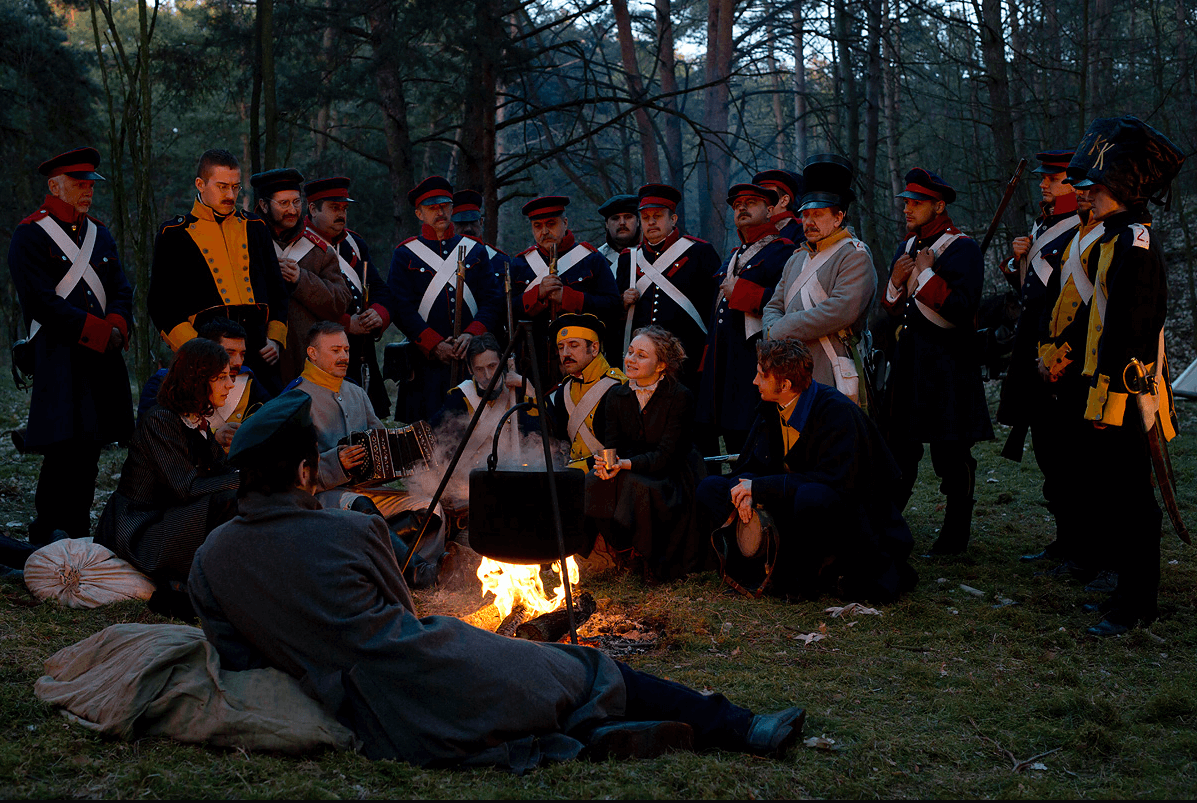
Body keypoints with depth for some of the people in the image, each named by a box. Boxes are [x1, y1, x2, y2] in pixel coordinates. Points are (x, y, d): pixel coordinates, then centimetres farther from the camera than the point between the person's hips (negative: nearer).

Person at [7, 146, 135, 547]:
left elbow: (121, 291, 14)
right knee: (64, 449, -11)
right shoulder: (29, 236, -4)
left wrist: (117, 328, -7)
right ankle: (48, 537, -2)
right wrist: (100, 331, -14)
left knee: (90, 449, 7)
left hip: (102, 357, 7)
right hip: (58, 359, -6)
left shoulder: (100, 234, 18)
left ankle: (78, 534, 15)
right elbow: (41, 302, -13)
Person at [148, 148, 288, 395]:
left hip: (259, 347, 3)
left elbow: (277, 289, 23)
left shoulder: (255, 228, 19)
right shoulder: (174, 235, 7)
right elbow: (160, 303, 3)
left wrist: (276, 339, 8)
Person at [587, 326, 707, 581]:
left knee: (636, 485, -35)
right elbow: (612, 446, 2)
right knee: (594, 483, -25)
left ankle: (652, 558, -14)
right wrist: (605, 463, -23)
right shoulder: (616, 396, 4)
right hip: (630, 474, 5)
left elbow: (666, 455, -17)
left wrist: (627, 464, -31)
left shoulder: (680, 397, -12)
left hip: (672, 477, -5)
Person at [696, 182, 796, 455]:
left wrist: (741, 292, -13)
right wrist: (708, 355, 22)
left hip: (756, 358, -8)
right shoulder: (733, 257, 25)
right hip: (724, 362, 8)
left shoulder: (783, 252, -2)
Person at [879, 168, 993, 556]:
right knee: (899, 447, 10)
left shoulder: (962, 248, -8)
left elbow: (962, 308, -20)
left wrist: (926, 274, -17)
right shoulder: (907, 248, 15)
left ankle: (956, 535, 9)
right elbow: (893, 312, 18)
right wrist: (896, 283, -1)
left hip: (949, 362, -7)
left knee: (952, 453, 0)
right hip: (910, 359, 7)